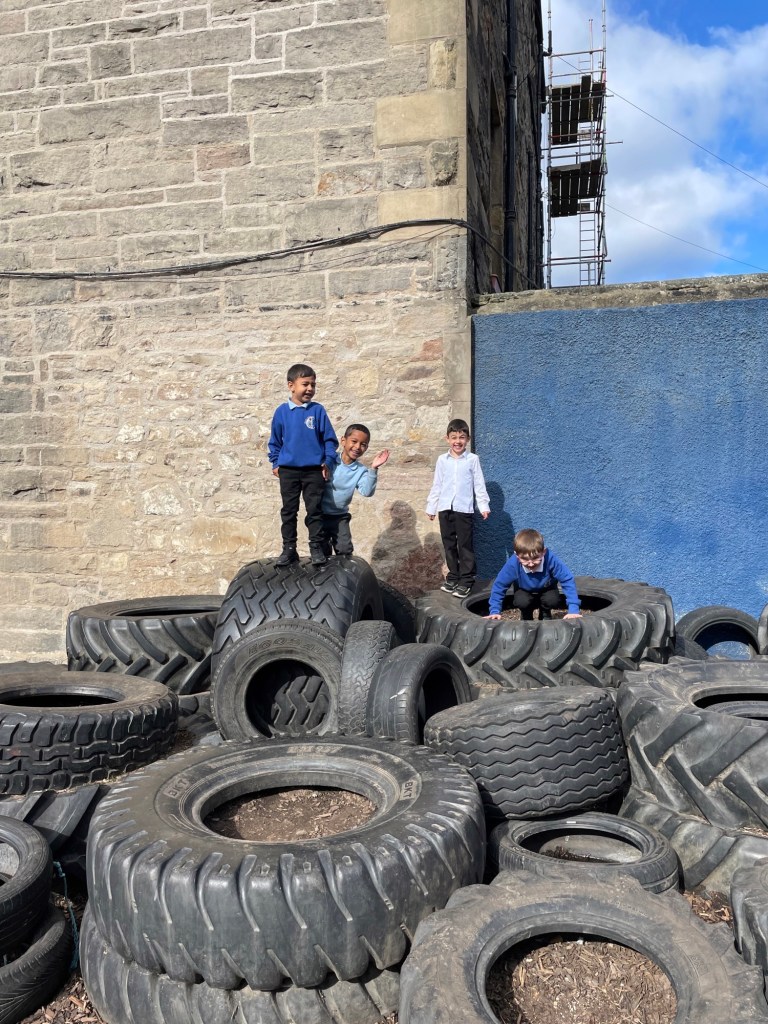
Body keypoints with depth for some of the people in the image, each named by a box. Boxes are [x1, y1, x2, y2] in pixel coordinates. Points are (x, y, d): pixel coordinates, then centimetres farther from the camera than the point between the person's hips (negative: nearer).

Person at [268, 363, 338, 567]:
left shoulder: (318, 410, -2)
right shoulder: (282, 411, 1)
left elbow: (330, 439, 2)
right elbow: (275, 441, 11)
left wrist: (328, 461, -6)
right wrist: (275, 463, 7)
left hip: (314, 470, -1)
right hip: (288, 470, 1)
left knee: (314, 509, 2)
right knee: (288, 511, 7)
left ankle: (316, 547, 10)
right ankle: (289, 549, 16)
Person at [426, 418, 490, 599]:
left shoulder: (472, 459, 0)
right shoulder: (442, 460, 7)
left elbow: (479, 485, 1)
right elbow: (436, 486, 12)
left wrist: (484, 506, -5)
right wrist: (431, 507, 12)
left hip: (464, 509, -3)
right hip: (445, 509, 3)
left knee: (465, 545, -1)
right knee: (449, 545, 10)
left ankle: (466, 580, 4)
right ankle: (453, 576, 20)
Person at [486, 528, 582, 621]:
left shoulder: (551, 559, -38)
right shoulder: (512, 564, -35)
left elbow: (567, 580, -33)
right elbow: (499, 586, -22)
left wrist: (573, 609, -38)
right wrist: (495, 611, -27)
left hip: (547, 590, 0)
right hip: (524, 591, 0)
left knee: (552, 600, -27)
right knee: (521, 602, -29)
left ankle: (545, 615, 8)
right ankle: (526, 617, 7)